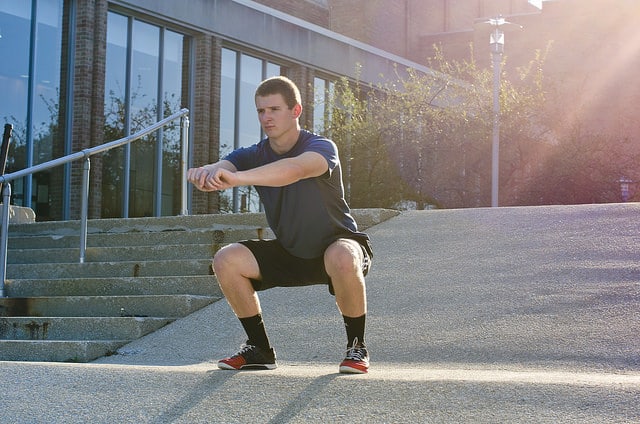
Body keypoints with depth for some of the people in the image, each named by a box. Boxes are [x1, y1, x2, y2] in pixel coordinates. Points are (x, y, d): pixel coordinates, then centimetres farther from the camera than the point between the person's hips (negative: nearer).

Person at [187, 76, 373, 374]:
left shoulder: (321, 148, -24)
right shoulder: (253, 156, -6)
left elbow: (296, 169, -48)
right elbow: (223, 167, -28)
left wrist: (236, 178, -63)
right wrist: (206, 173, -55)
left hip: (337, 245, -5)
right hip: (288, 252, 5)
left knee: (343, 259, -40)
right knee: (226, 260, -14)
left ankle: (356, 347, -15)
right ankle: (260, 349, 1)